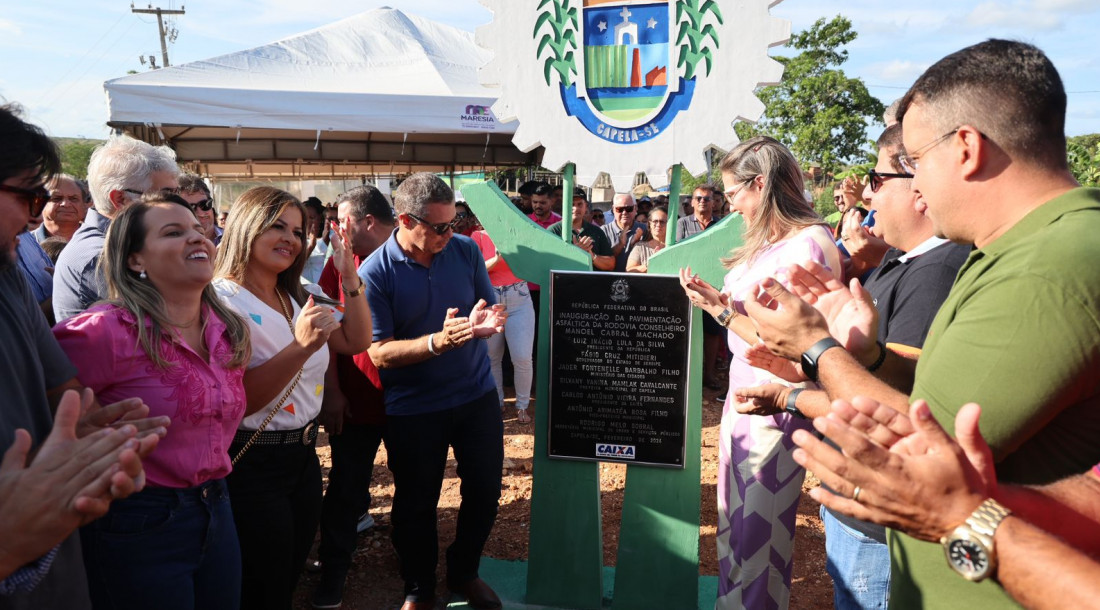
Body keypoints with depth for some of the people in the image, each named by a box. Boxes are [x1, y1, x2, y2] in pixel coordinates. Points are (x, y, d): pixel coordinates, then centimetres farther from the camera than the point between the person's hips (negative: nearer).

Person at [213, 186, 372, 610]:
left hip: (303, 456, 8)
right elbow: (236, 401, -22)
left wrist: (350, 277, -2)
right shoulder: (222, 300, -16)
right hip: (252, 466, -8)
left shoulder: (296, 298, 11)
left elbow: (356, 342, 7)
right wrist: (300, 347, -32)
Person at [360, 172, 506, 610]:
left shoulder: (465, 249, -5)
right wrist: (438, 342, -33)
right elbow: (380, 354, -18)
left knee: (485, 490, 13)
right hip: (413, 408, -3)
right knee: (416, 503, 12)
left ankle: (464, 573, 40)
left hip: (477, 394, 4)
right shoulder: (374, 273, -16)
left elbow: (491, 308, 3)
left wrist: (485, 322, -21)